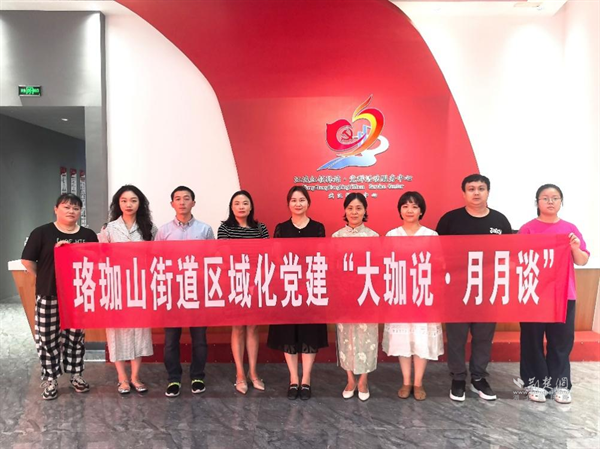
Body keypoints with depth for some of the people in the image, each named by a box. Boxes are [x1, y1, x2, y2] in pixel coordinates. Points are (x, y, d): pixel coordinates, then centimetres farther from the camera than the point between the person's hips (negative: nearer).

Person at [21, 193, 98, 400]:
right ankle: (50, 379, 19)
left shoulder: (88, 235, 4)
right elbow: (27, 260, -3)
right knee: (47, 337, 5)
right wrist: (45, 279, 1)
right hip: (49, 295, -2)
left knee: (76, 336, 12)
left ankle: (76, 375, 26)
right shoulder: (42, 233, -4)